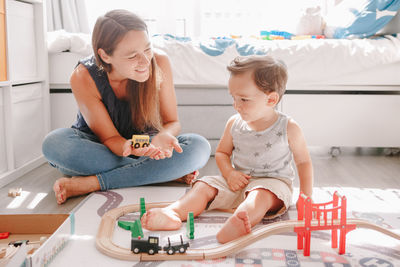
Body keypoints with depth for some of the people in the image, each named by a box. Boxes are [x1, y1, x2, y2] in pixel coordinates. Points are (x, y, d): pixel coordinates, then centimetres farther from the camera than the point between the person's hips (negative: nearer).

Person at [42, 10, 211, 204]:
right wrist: (127, 147, -43)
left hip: (144, 145, 1)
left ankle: (91, 183, -27)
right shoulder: (84, 77, -23)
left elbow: (172, 122, -9)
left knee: (199, 147, -27)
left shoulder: (159, 62, -19)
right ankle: (168, 172, -26)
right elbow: (109, 137, -17)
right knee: (54, 143, -33)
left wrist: (163, 136, -35)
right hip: (103, 149, 0)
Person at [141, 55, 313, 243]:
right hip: (238, 181, 5)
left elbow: (303, 162, 3)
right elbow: (222, 152, 15)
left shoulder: (289, 128, -8)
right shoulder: (234, 124, 2)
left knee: (261, 195, -38)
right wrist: (230, 173, -6)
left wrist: (305, 197, -3)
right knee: (204, 186, -15)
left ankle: (237, 223, -67)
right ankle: (172, 213, -39)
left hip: (273, 181, -5)